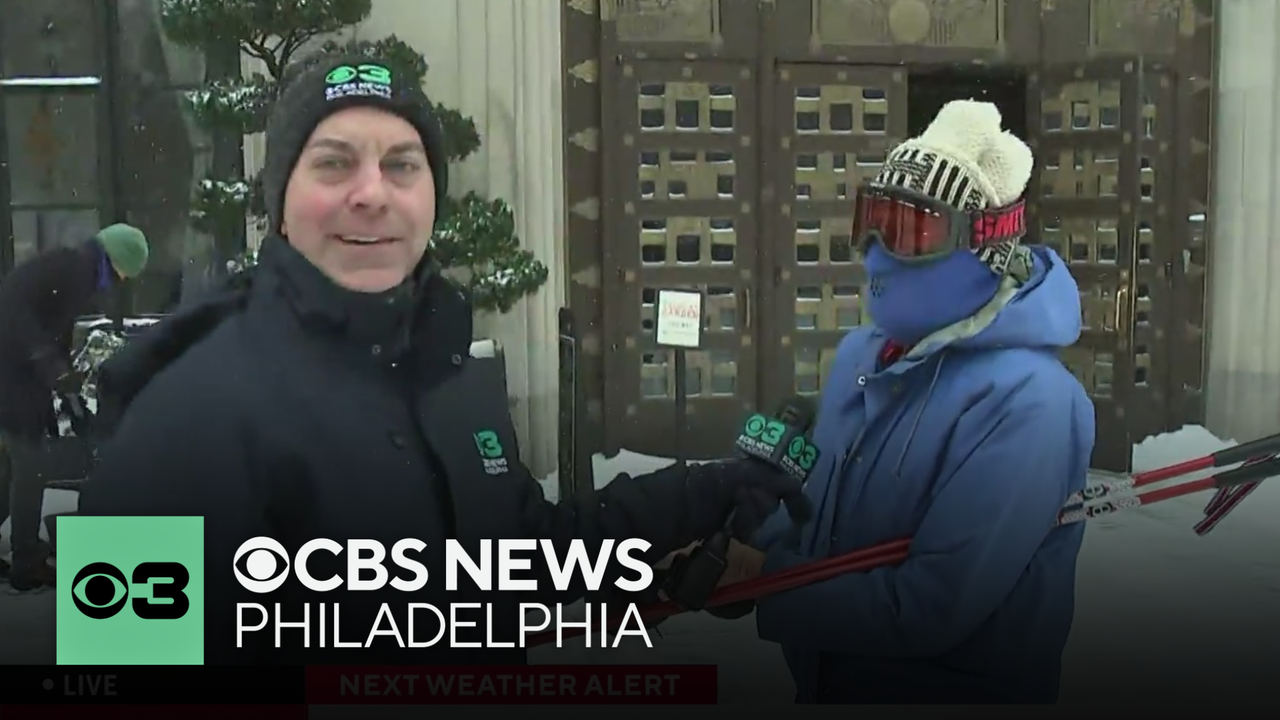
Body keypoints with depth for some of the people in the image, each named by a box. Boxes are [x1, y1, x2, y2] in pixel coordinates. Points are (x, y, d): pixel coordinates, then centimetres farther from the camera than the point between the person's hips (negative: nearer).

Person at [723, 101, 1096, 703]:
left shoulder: (1027, 402, -26)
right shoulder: (863, 353, -1)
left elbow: (925, 610, -28)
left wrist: (761, 583, -22)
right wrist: (742, 555, -10)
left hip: (951, 686, -7)